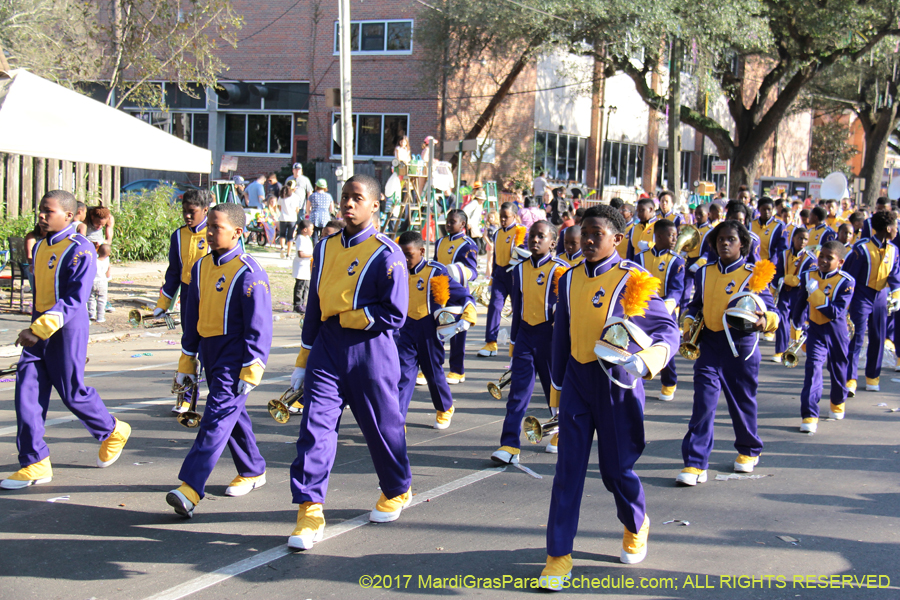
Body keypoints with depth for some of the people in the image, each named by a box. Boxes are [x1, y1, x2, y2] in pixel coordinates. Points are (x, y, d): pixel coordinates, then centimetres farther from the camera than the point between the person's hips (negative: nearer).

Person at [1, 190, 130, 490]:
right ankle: (35, 465, 4)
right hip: (38, 330, 7)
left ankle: (113, 431, 29)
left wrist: (37, 330, -27)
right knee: (27, 391, -1)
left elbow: (74, 299, -22)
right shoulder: (40, 247, 11)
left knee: (72, 392, 2)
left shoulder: (80, 249, -14)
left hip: (67, 327, -7)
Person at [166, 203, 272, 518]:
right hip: (210, 354, 8)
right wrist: (187, 360, 17)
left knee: (218, 417, -13)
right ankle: (253, 471, 34)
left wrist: (251, 370, -16)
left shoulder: (248, 273, -14)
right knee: (233, 415, 17)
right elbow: (192, 317, 16)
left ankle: (190, 488, -19)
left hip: (234, 359, -8)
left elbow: (259, 326, -14)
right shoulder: (201, 267, 8)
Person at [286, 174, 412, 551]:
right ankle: (309, 512, -6)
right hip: (326, 351, 4)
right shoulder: (325, 249, 7)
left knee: (381, 426, 11)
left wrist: (343, 318, -12)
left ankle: (397, 491, 37)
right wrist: (303, 361, 13)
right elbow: (314, 306, 13)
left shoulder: (386, 255, -10)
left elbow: (394, 317, -15)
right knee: (316, 425, -7)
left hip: (369, 353, -4)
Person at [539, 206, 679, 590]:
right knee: (568, 468, -1)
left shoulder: (633, 279, -8)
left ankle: (636, 526, 39)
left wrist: (645, 361, -29)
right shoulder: (570, 280, 6)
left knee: (617, 468, 8)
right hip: (577, 380, 3)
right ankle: (559, 555, 5)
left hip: (617, 382, -3)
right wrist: (557, 389, 16)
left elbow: (668, 329, -10)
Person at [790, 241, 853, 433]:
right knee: (813, 368, -13)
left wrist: (816, 293, -28)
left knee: (838, 368, 17)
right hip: (815, 329, 1)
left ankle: (838, 402, 47)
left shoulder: (846, 282, -14)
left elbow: (836, 312, -25)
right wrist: (797, 326, 22)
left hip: (836, 331, -1)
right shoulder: (808, 277, -3)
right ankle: (809, 415, -15)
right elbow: (800, 304, 14)